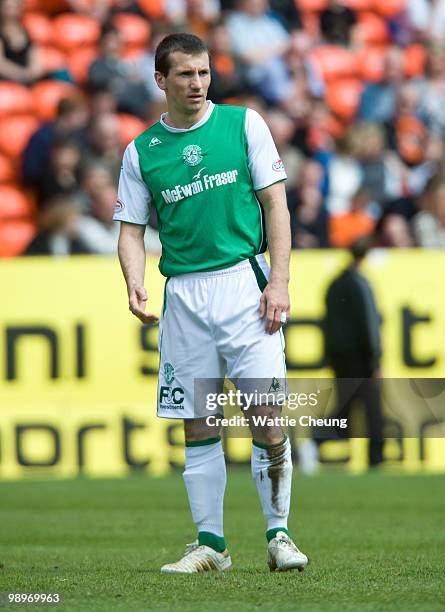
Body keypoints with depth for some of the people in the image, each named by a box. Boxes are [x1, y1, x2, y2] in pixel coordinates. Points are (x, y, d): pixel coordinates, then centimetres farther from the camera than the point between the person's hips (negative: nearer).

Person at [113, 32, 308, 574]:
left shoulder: (243, 124, 4)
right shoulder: (141, 151, 8)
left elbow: (275, 204, 2)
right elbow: (132, 228, 9)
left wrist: (279, 281, -7)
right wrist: (135, 285, -10)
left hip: (244, 282, -2)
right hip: (183, 295, 2)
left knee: (266, 416, -10)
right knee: (198, 426, 3)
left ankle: (278, 535, 0)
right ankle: (210, 544, 11)